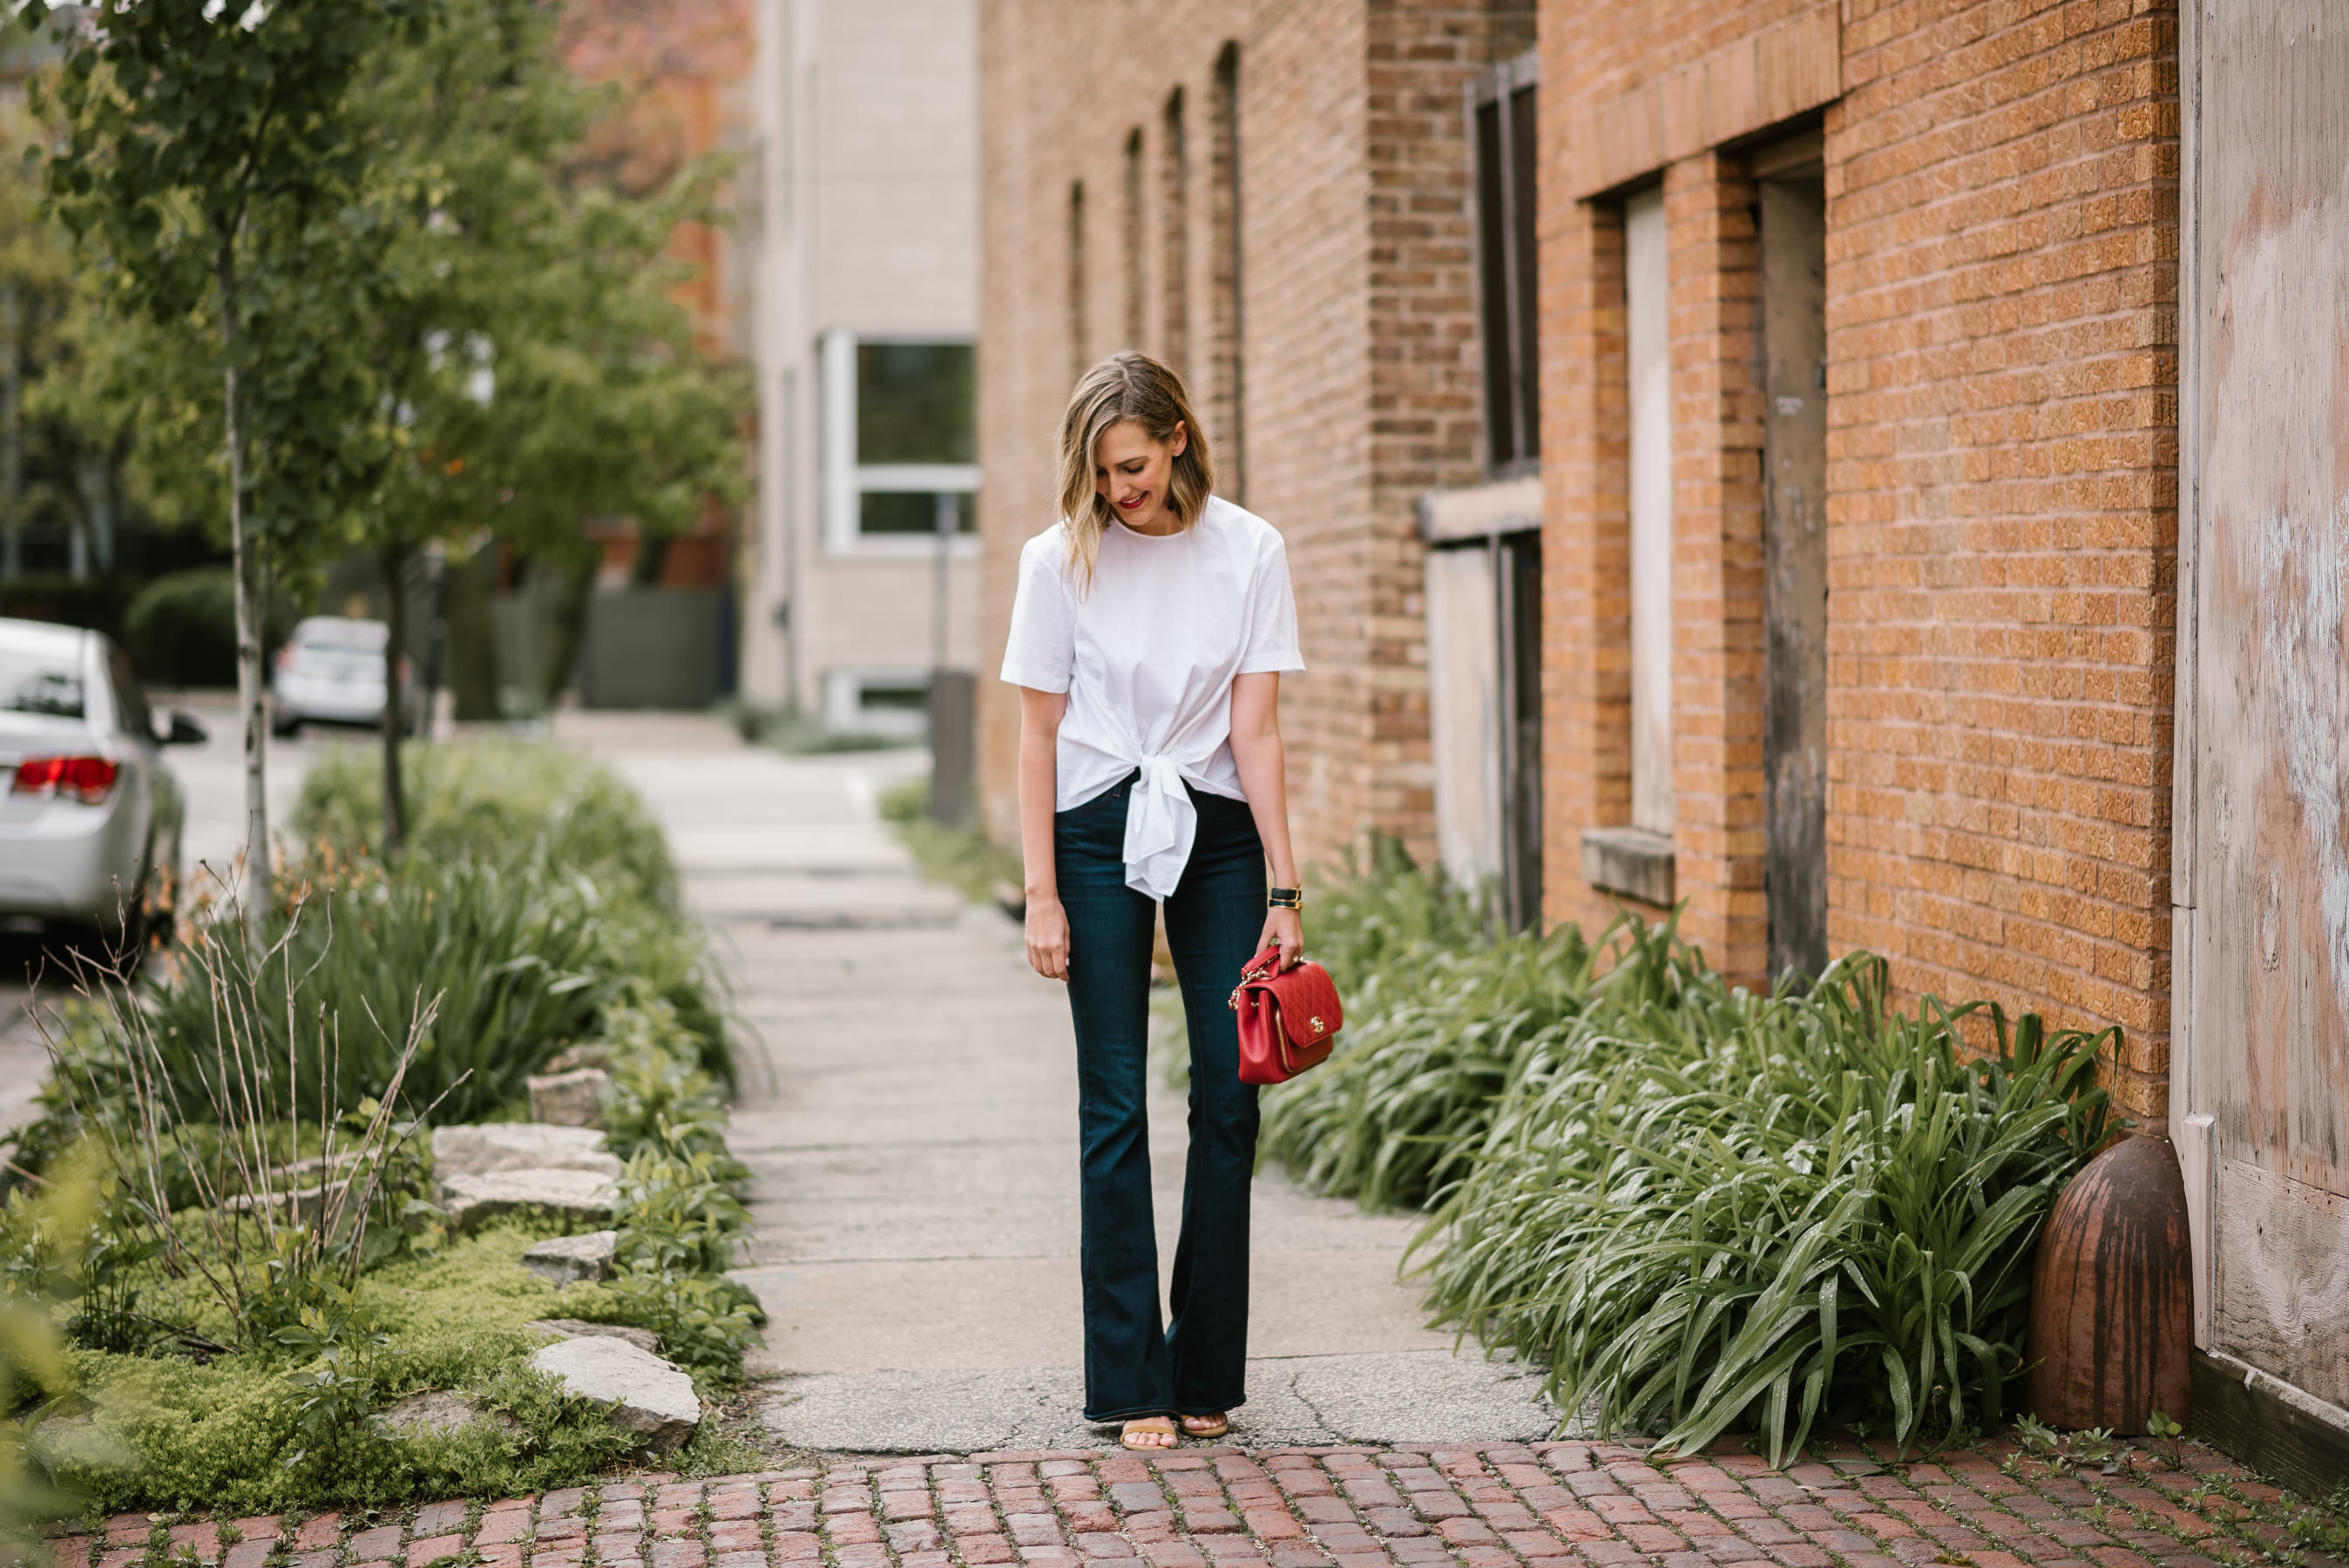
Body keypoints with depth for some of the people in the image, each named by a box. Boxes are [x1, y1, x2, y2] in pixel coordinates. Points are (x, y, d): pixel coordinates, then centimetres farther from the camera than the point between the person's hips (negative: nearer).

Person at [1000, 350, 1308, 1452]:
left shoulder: (1249, 552, -2)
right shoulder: (1062, 558, -4)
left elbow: (1254, 728, -3)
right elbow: (1039, 731, -1)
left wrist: (1284, 890, -7)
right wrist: (1041, 895, -5)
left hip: (1218, 832, 1)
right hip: (1099, 833, -1)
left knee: (1230, 1095, -1)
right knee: (1115, 1104, -3)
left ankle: (1207, 1371, 10)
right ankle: (1131, 1382, 1)